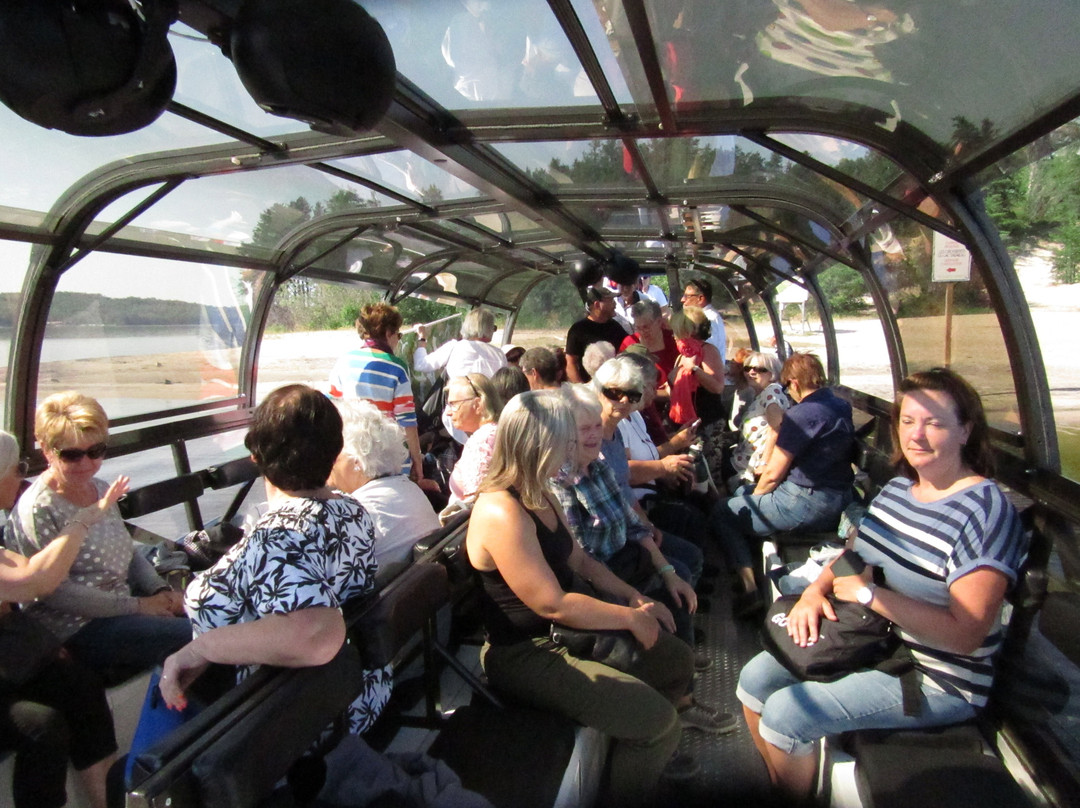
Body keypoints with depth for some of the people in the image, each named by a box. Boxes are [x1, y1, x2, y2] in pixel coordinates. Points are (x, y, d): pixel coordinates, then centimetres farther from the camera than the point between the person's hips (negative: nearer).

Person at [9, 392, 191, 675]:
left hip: (121, 604, 8)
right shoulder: (37, 510, -16)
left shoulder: (101, 490, 8)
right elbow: (56, 591, -18)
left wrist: (161, 591, -2)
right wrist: (137, 605, -18)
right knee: (194, 635, -21)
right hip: (77, 629, -7)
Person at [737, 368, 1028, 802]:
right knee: (755, 680, 4)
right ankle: (779, 785, 28)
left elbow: (966, 634, -27)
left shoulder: (986, 510, -21)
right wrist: (814, 591, -6)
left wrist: (871, 594, -25)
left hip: (935, 680, -8)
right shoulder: (897, 488, 4)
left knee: (784, 714, -17)